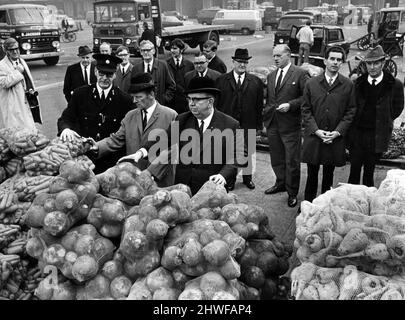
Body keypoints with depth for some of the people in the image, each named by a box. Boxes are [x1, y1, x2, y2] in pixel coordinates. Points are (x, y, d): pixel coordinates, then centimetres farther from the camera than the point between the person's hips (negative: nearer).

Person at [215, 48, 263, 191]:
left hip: (248, 124, 1)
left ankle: (247, 177, 29)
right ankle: (230, 177, 25)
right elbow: (217, 103, -1)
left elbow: (259, 104, 2)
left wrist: (259, 125, 0)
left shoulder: (256, 82, 2)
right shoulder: (222, 80, 0)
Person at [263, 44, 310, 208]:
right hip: (272, 124, 6)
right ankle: (281, 183, 37)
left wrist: (290, 105, -20)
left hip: (290, 124, -6)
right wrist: (265, 117, 8)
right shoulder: (271, 76, 14)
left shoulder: (300, 74, -7)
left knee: (292, 161, 3)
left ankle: (292, 193, 17)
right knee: (276, 159, 17)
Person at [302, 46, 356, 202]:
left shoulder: (348, 85, 1)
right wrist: (316, 130, -10)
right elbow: (306, 110, 2)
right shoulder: (311, 84, 3)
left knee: (329, 175, 11)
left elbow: (350, 111, 1)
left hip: (336, 138, 0)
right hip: (313, 136, 0)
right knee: (312, 174, 8)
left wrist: (338, 131, -10)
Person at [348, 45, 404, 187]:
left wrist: (383, 122, 6)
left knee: (369, 172, 5)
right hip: (357, 133, 2)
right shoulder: (358, 83, 4)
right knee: (354, 169, 6)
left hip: (377, 136, -2)